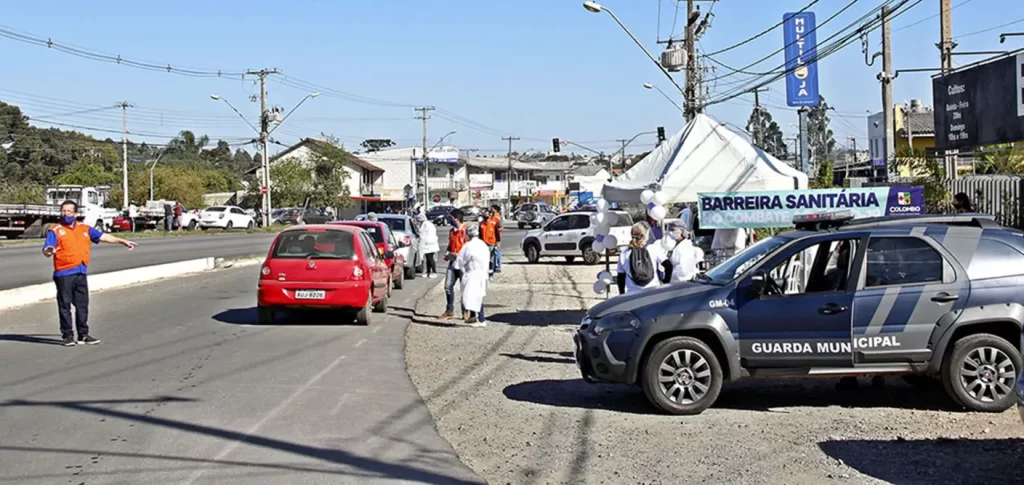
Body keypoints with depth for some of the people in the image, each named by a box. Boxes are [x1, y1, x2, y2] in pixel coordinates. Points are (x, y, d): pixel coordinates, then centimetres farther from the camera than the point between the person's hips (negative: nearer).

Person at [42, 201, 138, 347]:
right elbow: (46, 250, -9)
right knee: (65, 306, 0)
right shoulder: (55, 230, 0)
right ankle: (67, 336, 7)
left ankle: (83, 335, 16)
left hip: (81, 273, 5)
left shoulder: (85, 229, 15)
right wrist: (49, 251, -33)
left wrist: (122, 241, 23)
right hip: (64, 274, -5)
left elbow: (103, 237, 22)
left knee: (82, 305, 9)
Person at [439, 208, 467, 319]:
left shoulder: (465, 231, -13)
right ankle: (449, 310, 16)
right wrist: (447, 254, 7)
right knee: (448, 286, 6)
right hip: (453, 262, 7)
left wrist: (458, 255, -20)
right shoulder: (451, 231, 12)